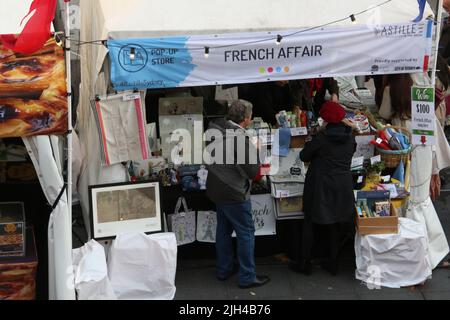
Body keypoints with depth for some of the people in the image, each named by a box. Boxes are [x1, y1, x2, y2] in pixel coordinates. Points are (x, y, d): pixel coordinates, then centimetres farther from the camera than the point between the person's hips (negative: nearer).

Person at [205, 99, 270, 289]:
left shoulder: (216, 129, -2)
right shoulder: (240, 138, -25)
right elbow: (252, 171, -19)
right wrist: (256, 151, -4)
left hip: (216, 189, 8)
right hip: (234, 194, -8)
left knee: (223, 230, 20)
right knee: (246, 233, 3)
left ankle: (223, 270, 32)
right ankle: (247, 277, 9)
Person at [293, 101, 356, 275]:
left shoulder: (322, 137, -18)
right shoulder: (350, 136, -3)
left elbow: (304, 156, -9)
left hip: (321, 186, -5)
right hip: (343, 187, 5)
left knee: (309, 223, 9)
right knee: (334, 225, 16)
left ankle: (305, 263, 13)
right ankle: (333, 263, 23)